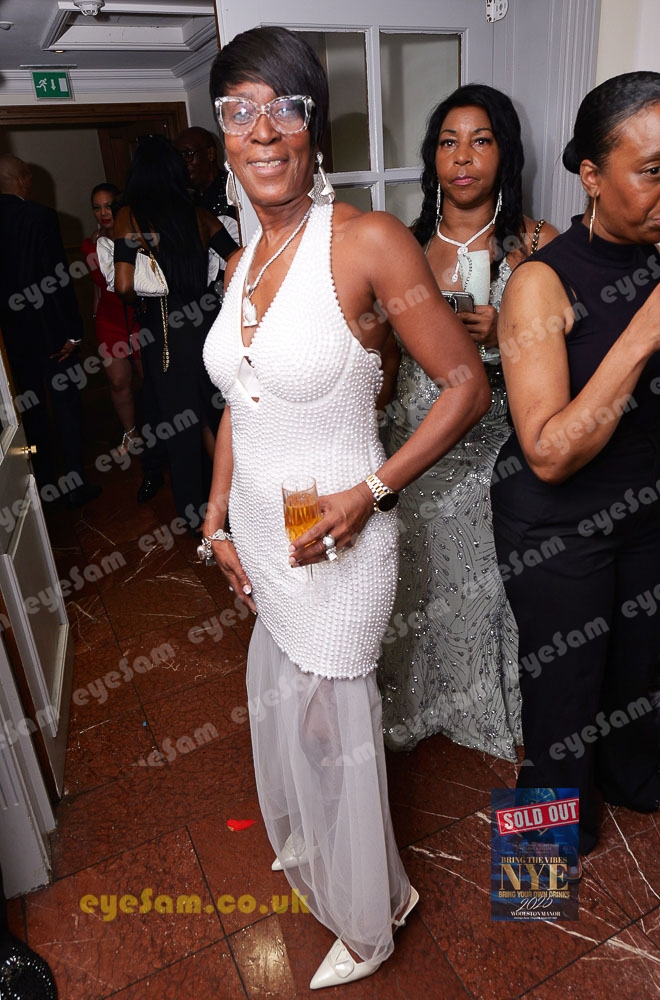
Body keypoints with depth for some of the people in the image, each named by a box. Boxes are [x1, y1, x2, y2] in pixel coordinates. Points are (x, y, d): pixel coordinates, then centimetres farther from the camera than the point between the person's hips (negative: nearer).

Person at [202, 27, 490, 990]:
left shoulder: (369, 241, -17)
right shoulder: (243, 262, 5)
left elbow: (468, 387, -14)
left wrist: (371, 491, -20)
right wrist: (218, 519, 8)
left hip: (337, 539, -6)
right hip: (259, 531, 7)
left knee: (331, 723, 12)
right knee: (279, 698, 25)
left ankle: (366, 919, 45)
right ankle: (306, 842, 59)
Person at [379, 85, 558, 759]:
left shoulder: (536, 245, -4)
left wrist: (503, 336, -21)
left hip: (495, 449, -2)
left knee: (490, 582, 10)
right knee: (420, 583, 14)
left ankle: (493, 711, 38)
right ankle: (418, 704, 40)